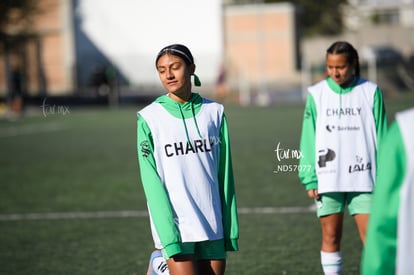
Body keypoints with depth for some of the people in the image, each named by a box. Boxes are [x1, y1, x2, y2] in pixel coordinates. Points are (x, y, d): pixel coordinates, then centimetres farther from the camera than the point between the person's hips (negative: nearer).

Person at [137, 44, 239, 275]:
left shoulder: (214, 112, 8)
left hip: (213, 228, 3)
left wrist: (231, 228, 7)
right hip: (177, 230, -3)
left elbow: (225, 175, 10)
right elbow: (152, 183, -6)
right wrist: (169, 236, -13)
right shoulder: (150, 118, -2)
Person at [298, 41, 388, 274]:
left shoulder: (371, 92, 2)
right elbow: (309, 138, 5)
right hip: (328, 179, 1)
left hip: (364, 177, -1)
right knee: (331, 237, 5)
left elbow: (381, 137, 4)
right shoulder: (317, 94, 3)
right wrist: (310, 179, 0)